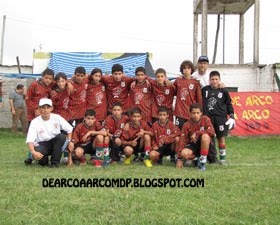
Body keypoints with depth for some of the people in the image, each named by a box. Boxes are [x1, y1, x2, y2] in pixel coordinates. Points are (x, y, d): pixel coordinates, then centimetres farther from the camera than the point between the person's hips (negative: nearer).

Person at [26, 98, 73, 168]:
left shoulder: (57, 118, -5)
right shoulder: (35, 122, -12)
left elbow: (69, 129, 2)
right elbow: (30, 140, -20)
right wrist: (33, 152, -39)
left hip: (55, 143, 3)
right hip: (42, 145, -2)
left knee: (62, 136, -30)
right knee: (36, 156, -36)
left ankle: (55, 162, -17)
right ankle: (43, 160, 3)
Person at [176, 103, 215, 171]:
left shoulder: (205, 119, -7)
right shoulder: (187, 125, -5)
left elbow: (212, 132, -21)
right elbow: (182, 141, -8)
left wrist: (197, 133, -23)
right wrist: (179, 159, -13)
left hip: (205, 145, -1)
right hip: (193, 145, 1)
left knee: (205, 136, -34)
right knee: (184, 153, -31)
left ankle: (203, 161, -21)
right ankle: (197, 158, 4)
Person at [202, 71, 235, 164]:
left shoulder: (223, 91, 4)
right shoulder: (204, 90, 6)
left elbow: (229, 104, 9)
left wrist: (232, 116, 3)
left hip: (220, 117, -1)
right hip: (208, 117, 1)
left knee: (221, 138, 2)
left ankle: (222, 157, 10)